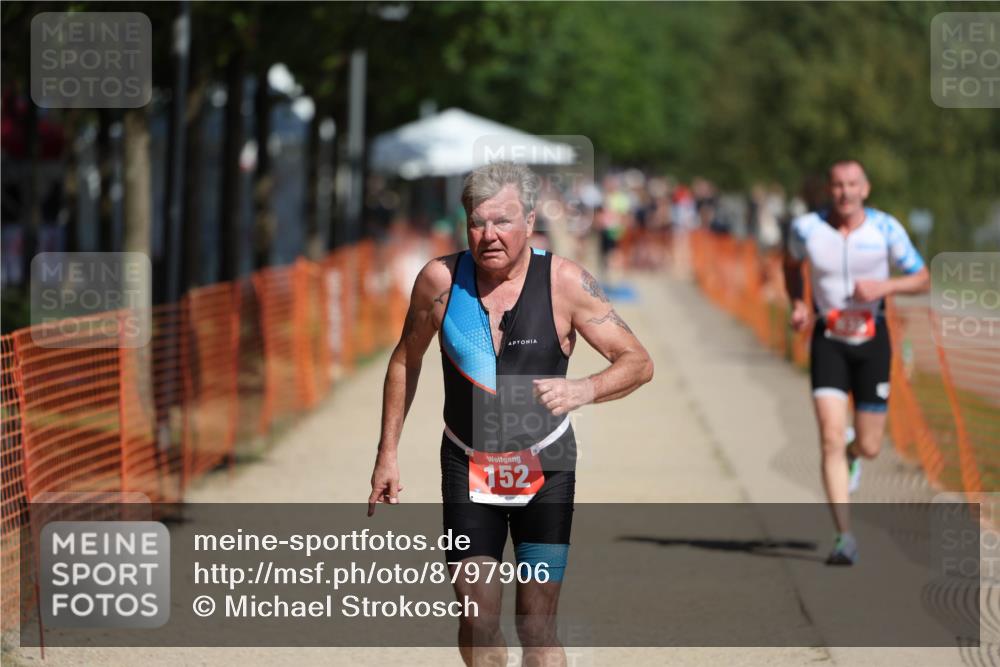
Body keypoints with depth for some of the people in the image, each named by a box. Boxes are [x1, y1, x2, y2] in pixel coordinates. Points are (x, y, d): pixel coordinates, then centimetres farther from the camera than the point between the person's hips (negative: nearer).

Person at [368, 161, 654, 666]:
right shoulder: (441, 279, -9)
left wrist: (584, 390, -32)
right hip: (467, 467, 1)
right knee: (477, 623, -3)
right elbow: (405, 360, 8)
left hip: (544, 468, -1)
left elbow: (638, 363, -12)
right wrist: (387, 453, 7)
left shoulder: (565, 282, -14)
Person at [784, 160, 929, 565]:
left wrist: (885, 286, -19)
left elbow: (922, 280, -1)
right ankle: (845, 536, -12)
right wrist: (797, 303, -1)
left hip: (872, 340, 1)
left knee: (869, 448, 5)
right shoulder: (806, 229, -8)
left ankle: (852, 454, 46)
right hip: (828, 339, -1)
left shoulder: (885, 228, -8)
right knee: (831, 440, -16)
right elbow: (792, 263, 15)